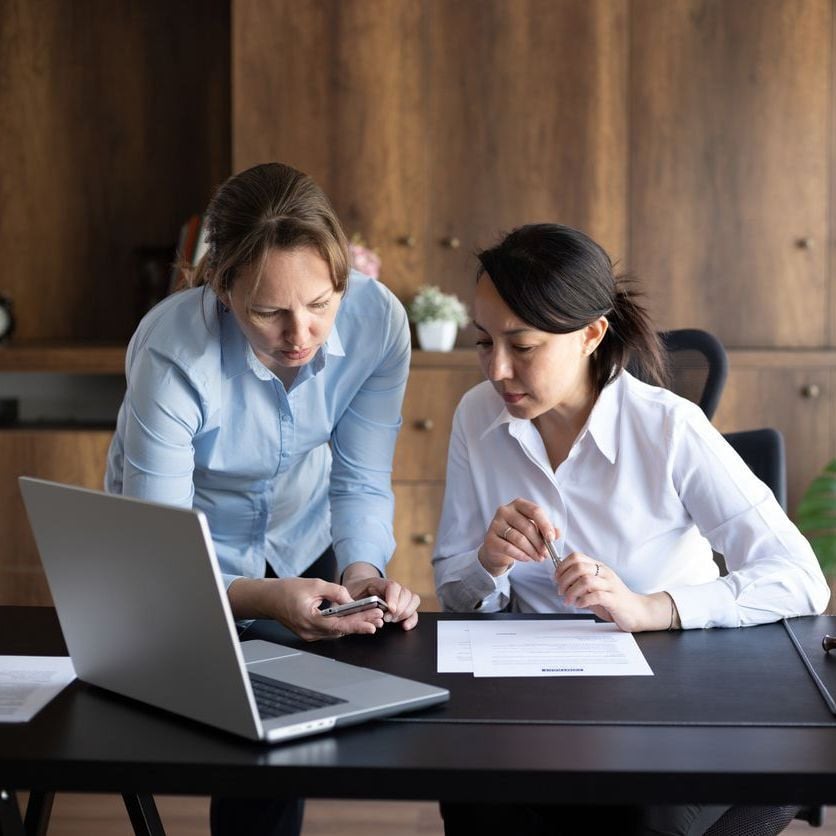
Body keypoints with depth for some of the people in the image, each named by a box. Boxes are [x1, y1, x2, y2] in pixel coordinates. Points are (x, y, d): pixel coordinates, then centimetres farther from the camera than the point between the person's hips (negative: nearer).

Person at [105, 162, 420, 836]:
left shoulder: (378, 320, -26)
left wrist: (362, 570, -35)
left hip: (301, 547, 3)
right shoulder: (173, 354, -36)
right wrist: (264, 598, -50)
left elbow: (361, 484, -16)